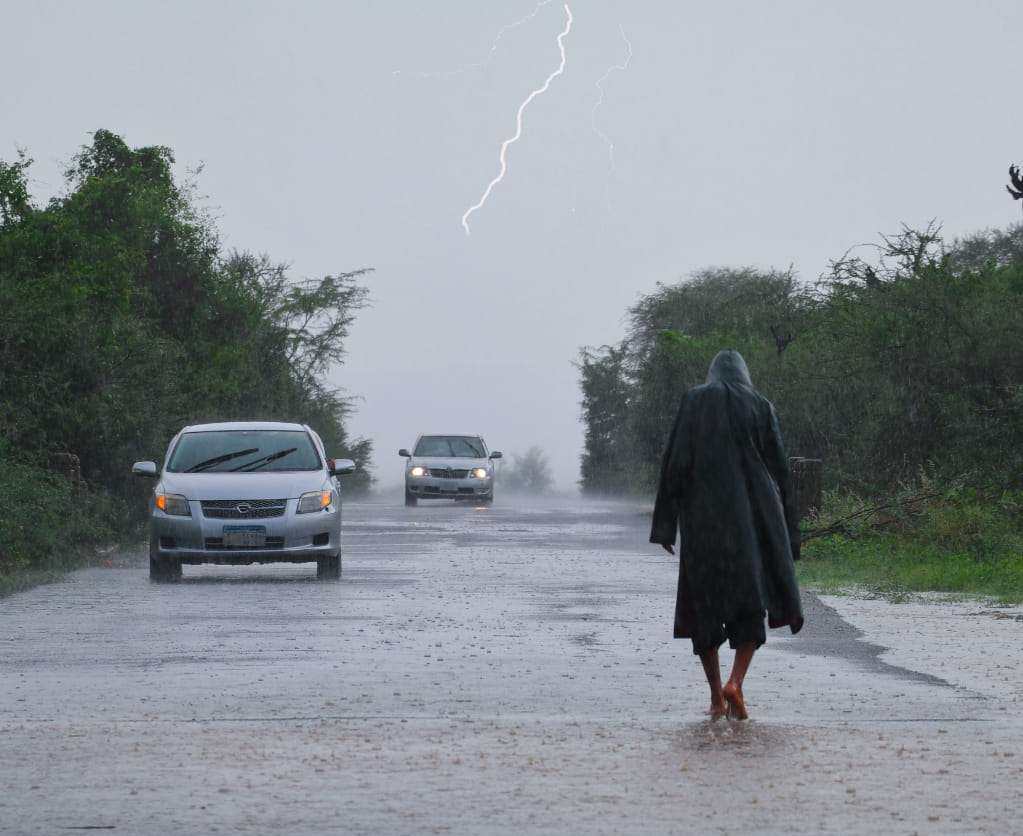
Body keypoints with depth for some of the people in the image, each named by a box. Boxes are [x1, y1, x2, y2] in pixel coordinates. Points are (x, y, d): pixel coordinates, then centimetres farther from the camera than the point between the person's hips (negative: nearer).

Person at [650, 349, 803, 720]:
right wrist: (788, 533, 10)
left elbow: (675, 460, -3)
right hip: (753, 517, 0)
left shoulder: (693, 400, 5)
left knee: (704, 604, 12)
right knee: (751, 603, 7)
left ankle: (716, 696, 9)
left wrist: (666, 523, -1)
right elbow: (779, 470, 5)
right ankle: (735, 683, -14)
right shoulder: (761, 407, 6)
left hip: (703, 518, 0)